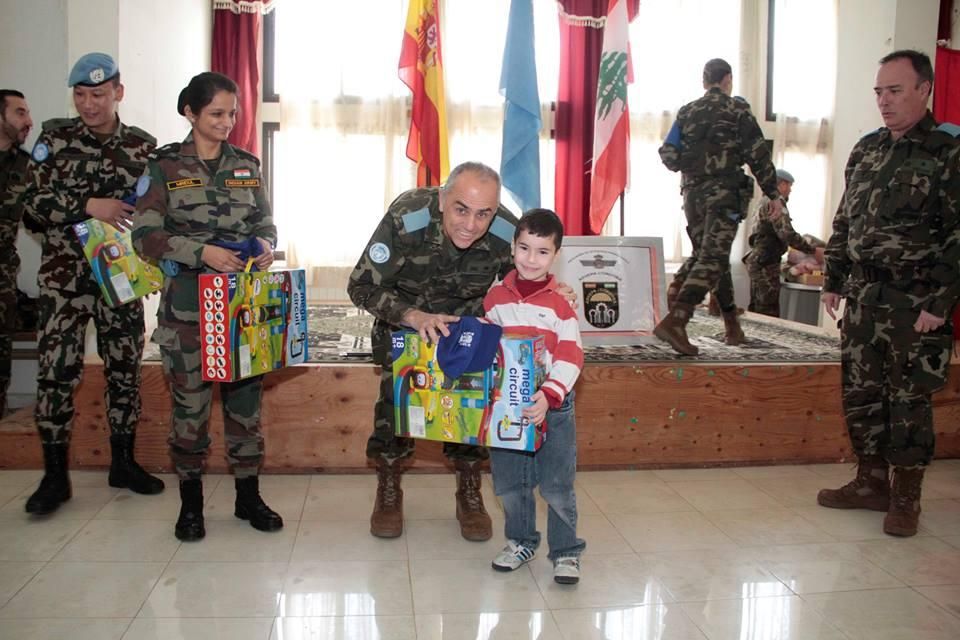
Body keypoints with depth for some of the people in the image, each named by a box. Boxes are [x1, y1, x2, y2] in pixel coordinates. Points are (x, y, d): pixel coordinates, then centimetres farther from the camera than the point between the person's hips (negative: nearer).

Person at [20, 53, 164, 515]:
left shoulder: (143, 146, 4)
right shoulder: (54, 139, 1)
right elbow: (31, 204, -5)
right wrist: (87, 206, -19)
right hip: (65, 276, -1)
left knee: (124, 369, 8)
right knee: (56, 372, -3)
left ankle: (123, 463, 22)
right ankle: (55, 476, 9)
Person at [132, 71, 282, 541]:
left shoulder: (247, 165, 10)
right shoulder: (165, 167, 0)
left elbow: (265, 222, 14)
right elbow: (146, 236, -6)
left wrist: (265, 245, -9)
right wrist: (202, 252, -19)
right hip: (187, 303, -3)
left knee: (246, 396, 5)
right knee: (190, 399, 1)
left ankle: (248, 496, 19)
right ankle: (190, 503, 17)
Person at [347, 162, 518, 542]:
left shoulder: (508, 234, -28)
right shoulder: (405, 220, -35)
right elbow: (362, 286, -29)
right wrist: (414, 316, -44)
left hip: (466, 322, 2)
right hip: (404, 318, -1)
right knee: (395, 397, -7)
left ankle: (469, 495, 18)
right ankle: (388, 492, 16)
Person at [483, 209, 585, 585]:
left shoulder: (560, 303, -6)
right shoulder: (496, 297, 4)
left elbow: (570, 358, -10)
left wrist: (548, 396, -23)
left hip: (553, 407, -3)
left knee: (557, 486, 3)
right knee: (509, 484, 13)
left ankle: (566, 552, 20)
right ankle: (520, 541, 33)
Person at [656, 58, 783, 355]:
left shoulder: (686, 112, 13)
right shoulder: (737, 110, 1)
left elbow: (668, 157, 9)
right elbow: (759, 156, -2)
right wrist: (773, 194, 3)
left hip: (693, 193, 5)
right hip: (724, 192, -5)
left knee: (706, 254, 19)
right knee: (712, 258, -11)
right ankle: (674, 322, -26)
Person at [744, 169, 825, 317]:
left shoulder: (765, 201, 19)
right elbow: (787, 234, -20)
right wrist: (813, 250, -13)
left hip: (758, 261, 10)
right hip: (766, 263, -10)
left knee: (756, 309, 12)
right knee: (769, 313, -10)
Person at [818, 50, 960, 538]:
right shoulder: (866, 150, 11)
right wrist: (833, 282, 13)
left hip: (914, 304, -6)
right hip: (862, 298, 6)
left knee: (909, 400, 2)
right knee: (860, 392, 11)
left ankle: (906, 496, 16)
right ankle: (871, 482, 26)